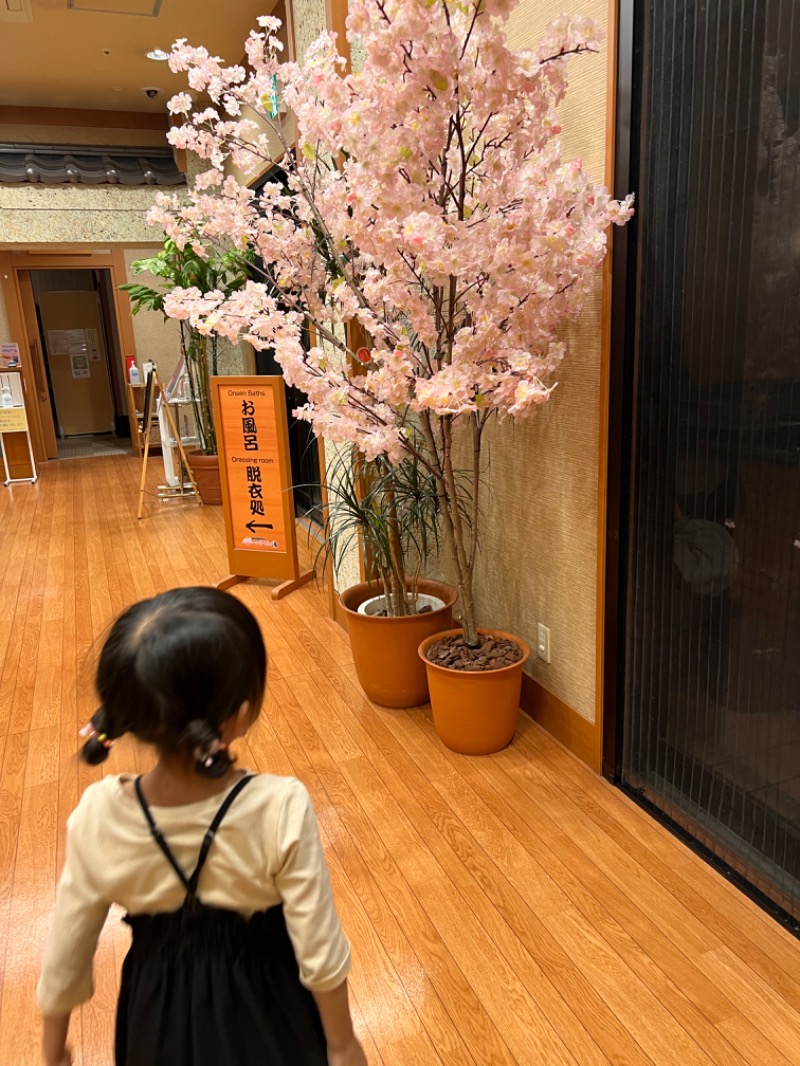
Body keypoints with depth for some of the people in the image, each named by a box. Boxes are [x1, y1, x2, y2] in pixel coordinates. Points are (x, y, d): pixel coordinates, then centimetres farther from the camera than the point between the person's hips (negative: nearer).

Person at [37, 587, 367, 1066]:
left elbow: (66, 956, -10)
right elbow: (320, 954, -20)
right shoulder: (280, 809, -32)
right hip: (265, 1013, -2)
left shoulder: (99, 815, -25)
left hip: (161, 1016, 3)